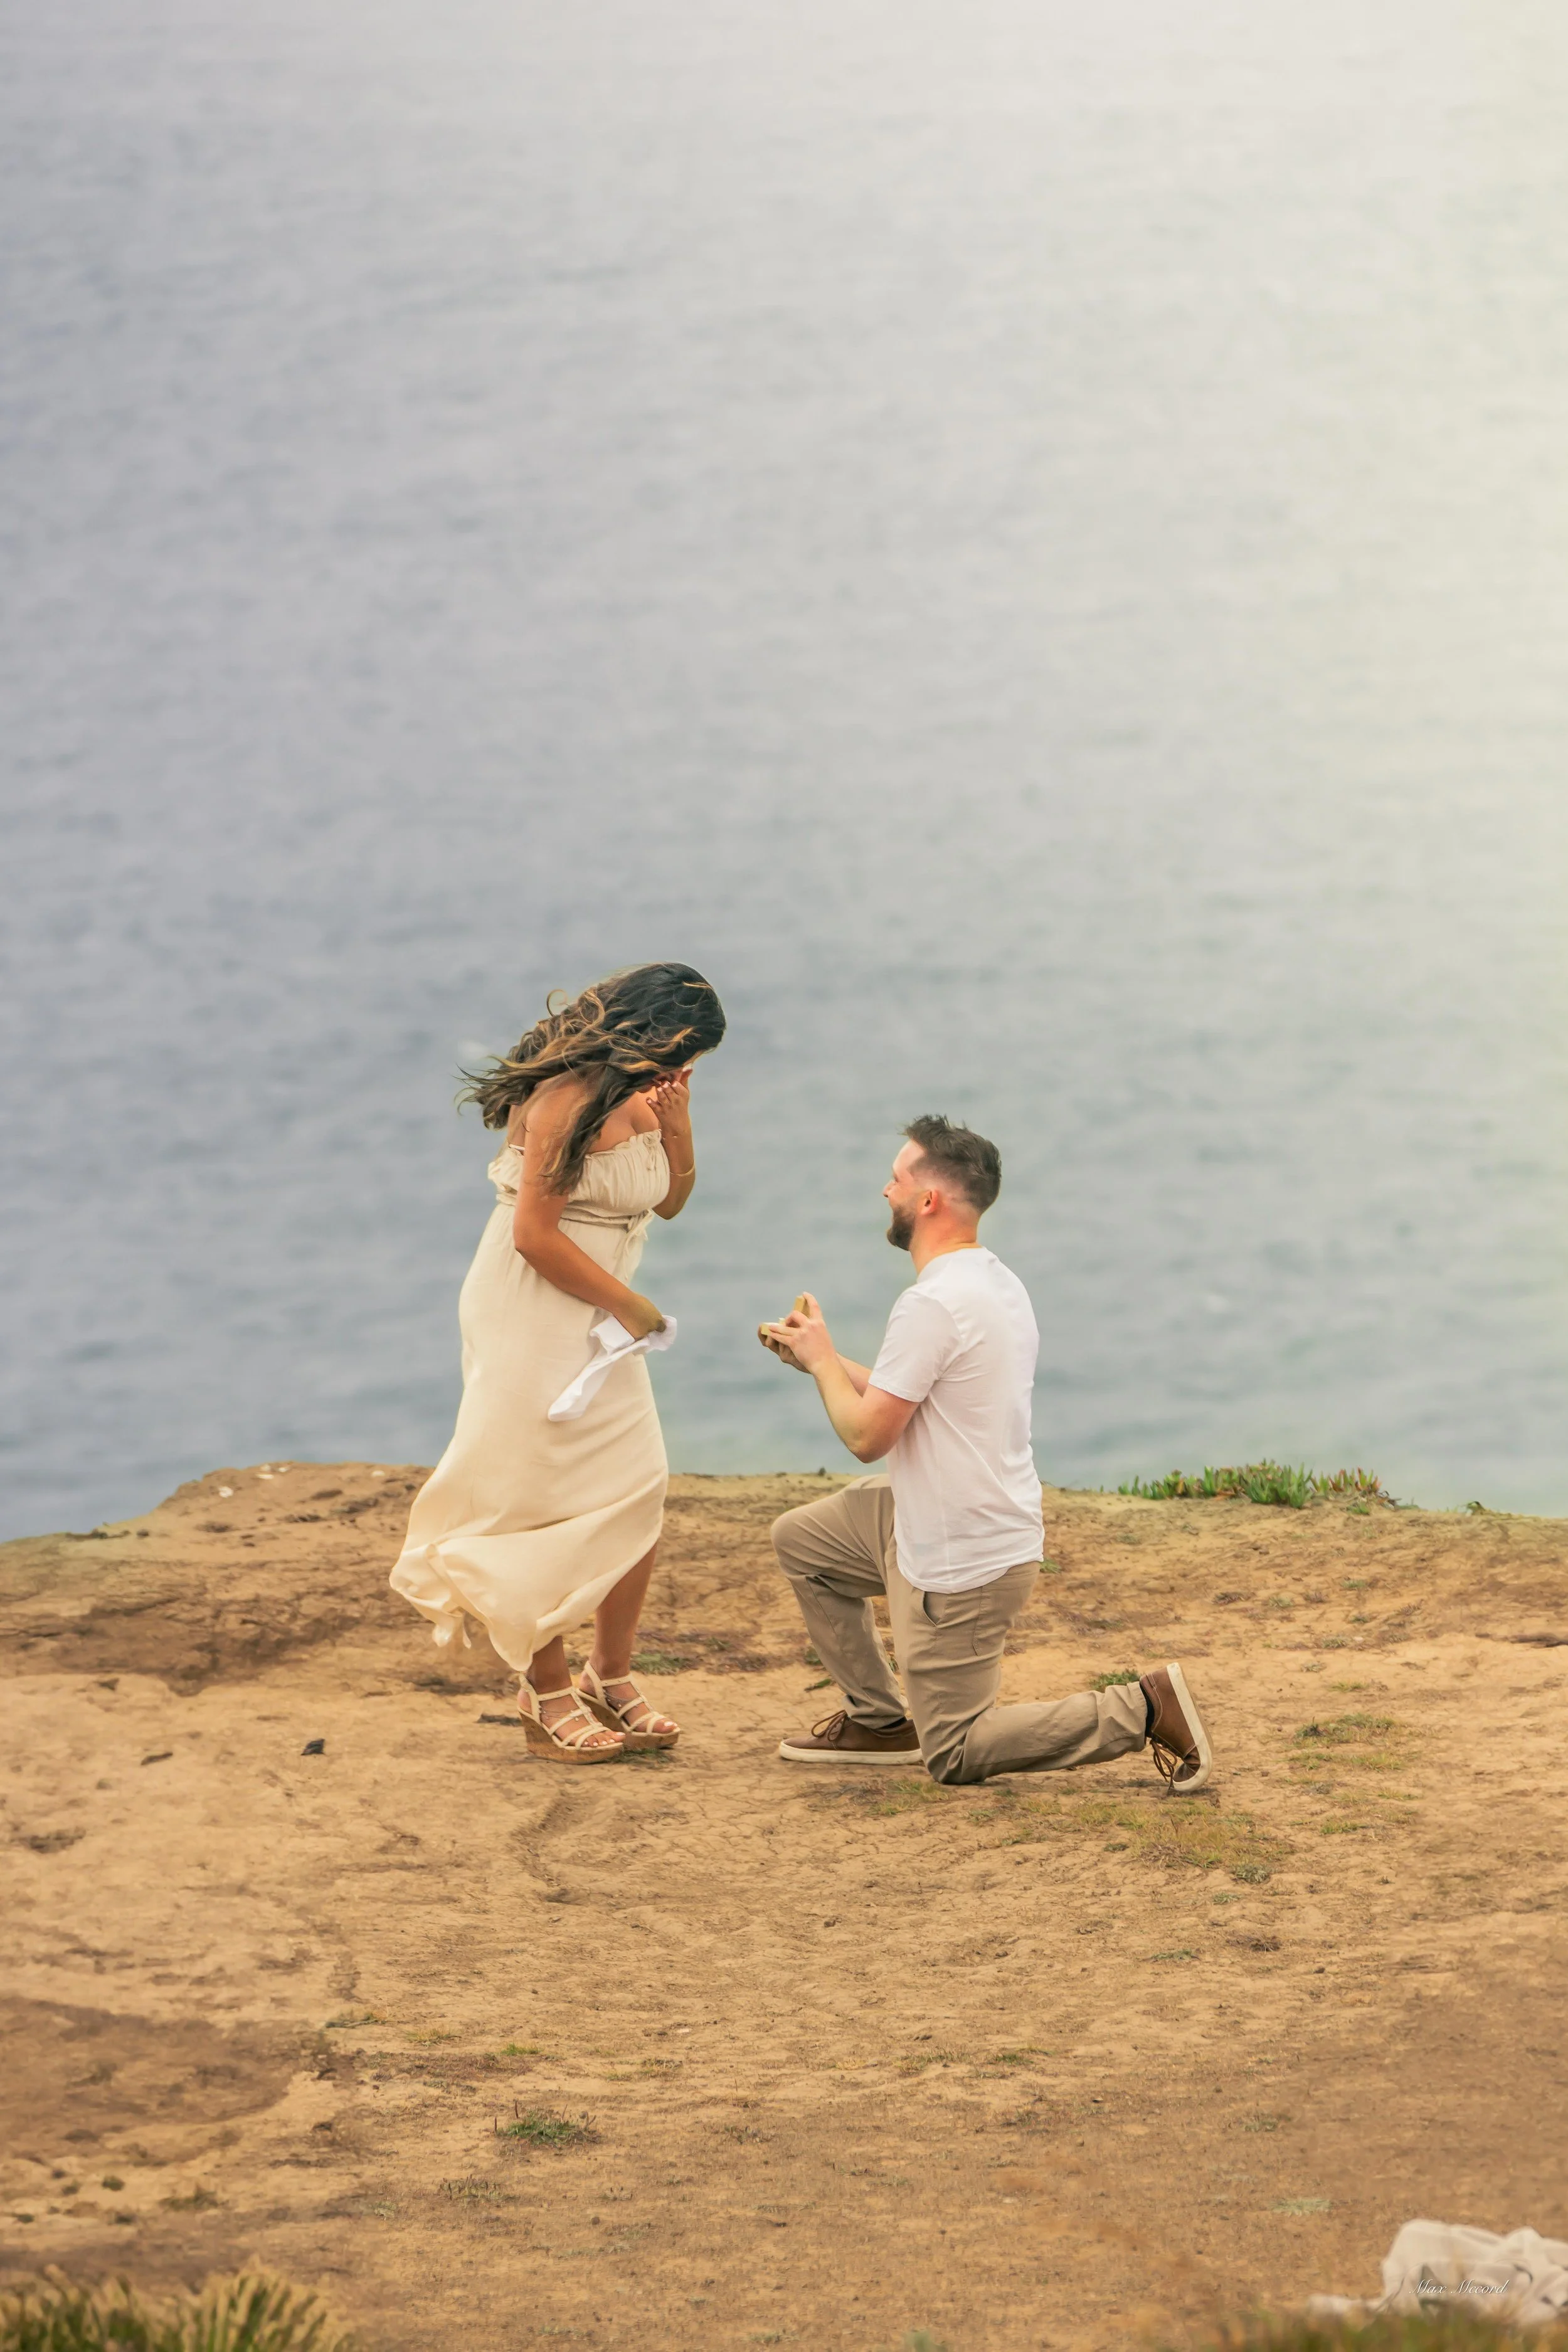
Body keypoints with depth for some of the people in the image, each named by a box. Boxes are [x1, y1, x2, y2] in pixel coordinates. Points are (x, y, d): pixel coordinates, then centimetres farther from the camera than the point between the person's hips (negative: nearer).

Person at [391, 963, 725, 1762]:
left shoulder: (635, 1094, 7)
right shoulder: (570, 1100, -21)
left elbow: (670, 1200, 15)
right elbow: (536, 1235, -23)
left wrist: (677, 1126, -4)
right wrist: (630, 1306, -13)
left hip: (596, 1319, 9)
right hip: (531, 1316, -9)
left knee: (638, 1492, 5)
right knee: (543, 1507, -2)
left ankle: (612, 1673, 20)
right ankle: (547, 1694, 9)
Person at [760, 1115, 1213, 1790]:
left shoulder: (933, 1305, -24)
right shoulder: (996, 1282, 8)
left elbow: (867, 1435, -20)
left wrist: (821, 1359, -3)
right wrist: (820, 1358, 18)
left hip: (962, 1563, -10)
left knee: (954, 1755, 0)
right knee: (800, 1539, 23)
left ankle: (1143, 1710, -9)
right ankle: (879, 1720, 26)